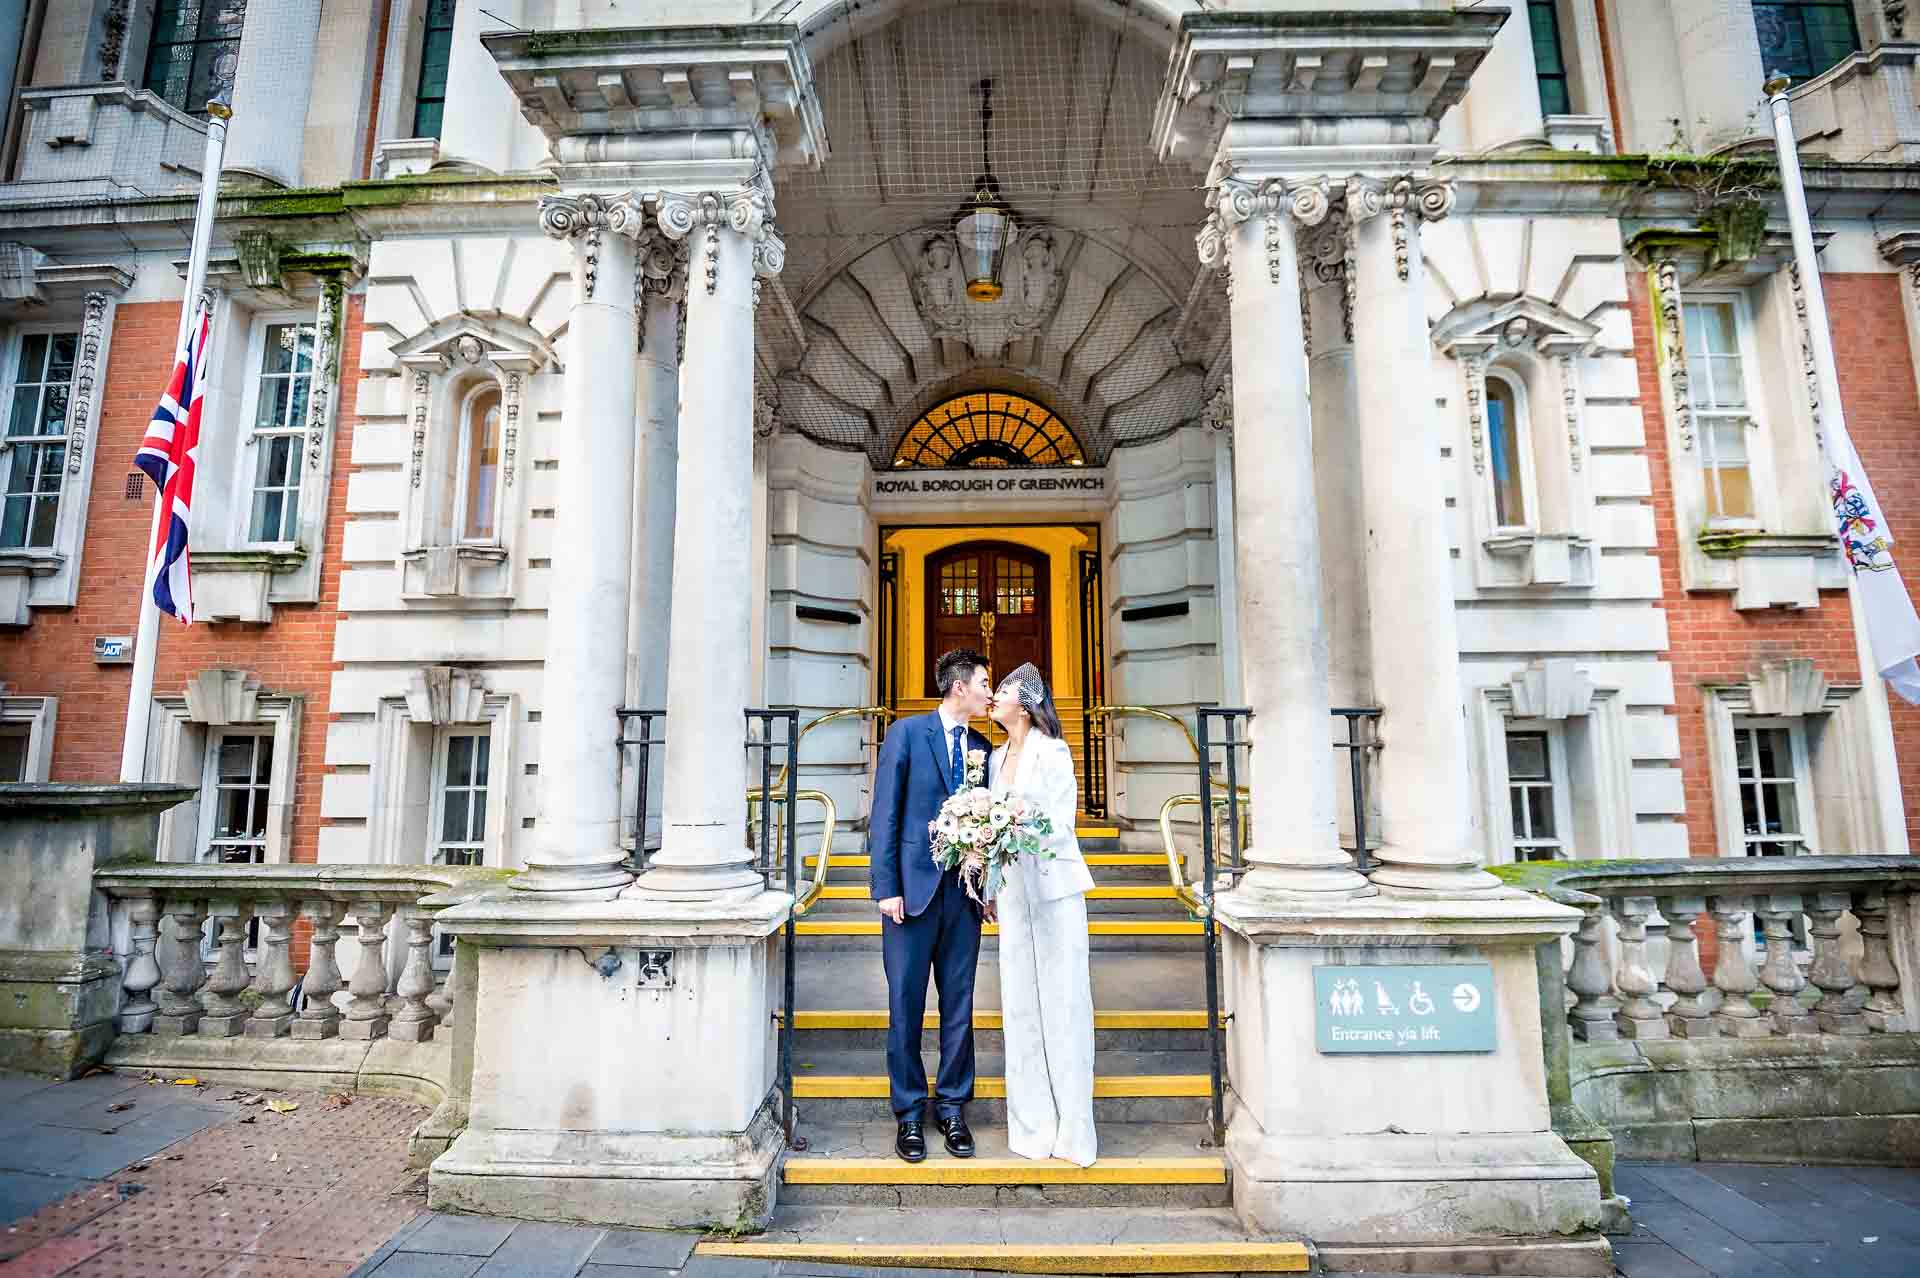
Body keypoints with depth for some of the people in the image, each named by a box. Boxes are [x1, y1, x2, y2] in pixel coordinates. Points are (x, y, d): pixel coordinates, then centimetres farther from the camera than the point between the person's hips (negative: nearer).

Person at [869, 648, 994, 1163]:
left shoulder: (980, 746, 10)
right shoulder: (906, 732, -4)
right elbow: (884, 815, -6)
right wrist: (886, 887, -11)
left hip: (964, 890, 4)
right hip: (914, 886, -4)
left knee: (959, 1004, 11)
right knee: (906, 1004, 6)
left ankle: (952, 1105, 27)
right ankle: (909, 1111, 22)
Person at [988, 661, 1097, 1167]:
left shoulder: (1053, 752, -7)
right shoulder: (997, 757, 13)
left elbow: (1060, 825, -12)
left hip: (1053, 886, -6)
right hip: (1012, 890, 6)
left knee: (1063, 1000, -1)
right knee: (1020, 1002, 8)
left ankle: (1072, 1129, 9)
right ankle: (1032, 1124, 19)